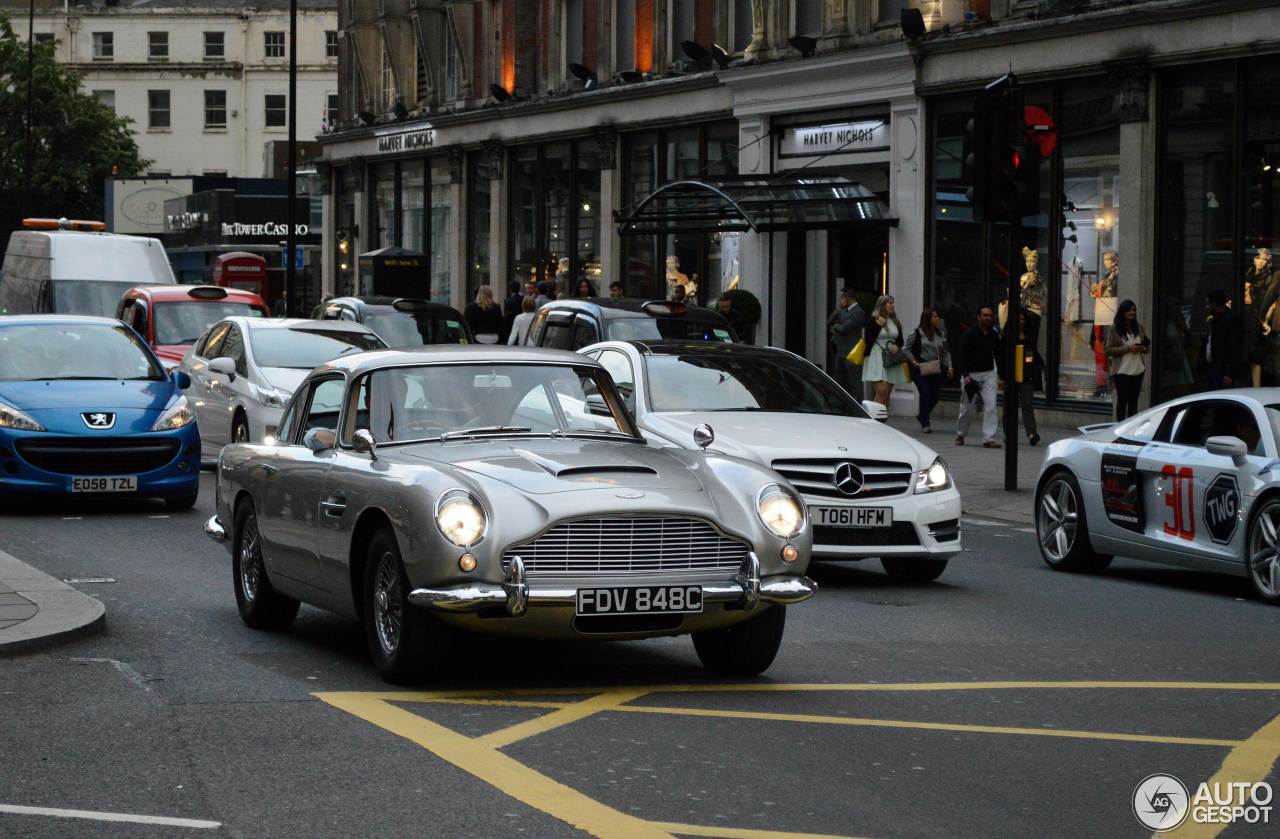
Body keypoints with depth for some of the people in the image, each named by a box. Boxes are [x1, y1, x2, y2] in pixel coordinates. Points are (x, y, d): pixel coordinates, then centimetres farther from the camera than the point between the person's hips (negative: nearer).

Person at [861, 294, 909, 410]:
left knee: (887, 392, 5)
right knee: (882, 390, -18)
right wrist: (878, 325, -14)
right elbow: (867, 339, -9)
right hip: (877, 358, -6)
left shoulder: (896, 322, 14)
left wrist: (896, 346, -2)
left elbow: (900, 340, 21)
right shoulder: (873, 320, -4)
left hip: (891, 360, 6)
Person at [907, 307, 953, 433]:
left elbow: (946, 351, 15)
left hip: (936, 369, 5)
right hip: (921, 368, -5)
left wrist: (949, 366, 5)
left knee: (935, 395, 2)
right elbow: (907, 348, 2)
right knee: (925, 394, -9)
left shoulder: (941, 334, 10)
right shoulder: (918, 333, -4)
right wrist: (914, 362, -8)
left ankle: (921, 414, 29)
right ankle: (925, 424, 0)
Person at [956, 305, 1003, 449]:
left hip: (988, 374, 3)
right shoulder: (970, 334, -9)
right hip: (971, 374, -3)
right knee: (967, 408, 6)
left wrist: (1001, 376, 9)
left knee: (990, 406, -9)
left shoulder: (994, 335, 6)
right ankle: (960, 434, 27)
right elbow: (962, 355, -11)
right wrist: (965, 375, -20)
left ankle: (989, 438, -9)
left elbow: (998, 356, 13)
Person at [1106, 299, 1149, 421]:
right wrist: (1128, 348, -18)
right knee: (1122, 400, 0)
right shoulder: (1115, 329, -4)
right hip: (1122, 370, -4)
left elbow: (1148, 348, 15)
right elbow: (1109, 350, -9)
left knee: (1133, 401, 7)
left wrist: (1143, 348, -9)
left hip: (1138, 370, 4)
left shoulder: (1139, 328, 9)